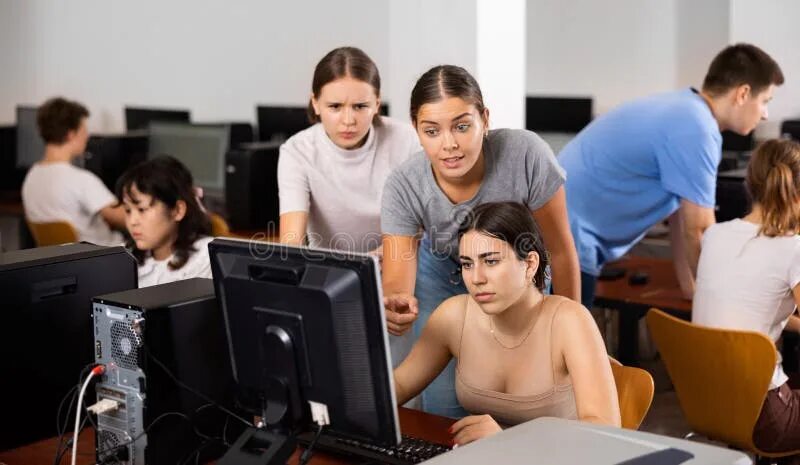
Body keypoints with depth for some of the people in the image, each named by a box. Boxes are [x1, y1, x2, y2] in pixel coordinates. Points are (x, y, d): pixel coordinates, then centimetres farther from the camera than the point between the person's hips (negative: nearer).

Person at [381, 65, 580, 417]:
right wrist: (394, 308, -57)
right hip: (443, 277, 1)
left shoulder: (526, 155, -36)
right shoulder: (403, 188, -30)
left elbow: (561, 250, -21)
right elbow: (396, 280, -32)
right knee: (443, 410, -1)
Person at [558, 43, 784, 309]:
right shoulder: (696, 129, -18)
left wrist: (690, 287, 18)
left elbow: (682, 216, 16)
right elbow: (699, 231, -13)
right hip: (568, 238, -10)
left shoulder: (685, 111, 12)